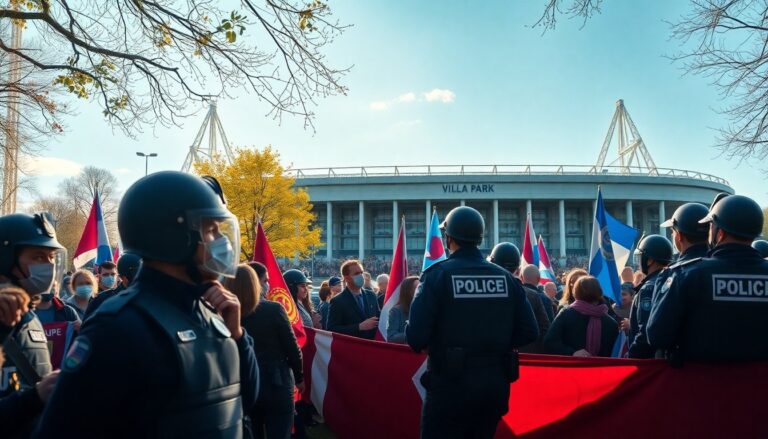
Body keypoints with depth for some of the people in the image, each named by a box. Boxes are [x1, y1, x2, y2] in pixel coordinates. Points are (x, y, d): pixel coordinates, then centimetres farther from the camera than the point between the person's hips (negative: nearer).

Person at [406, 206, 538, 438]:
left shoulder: (437, 274, -10)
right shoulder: (505, 277, 3)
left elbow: (416, 335, -17)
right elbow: (529, 332, 2)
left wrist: (423, 344, 6)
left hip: (450, 384, -5)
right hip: (495, 383, 5)